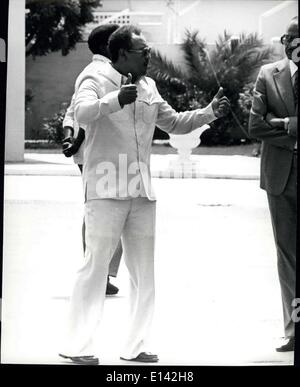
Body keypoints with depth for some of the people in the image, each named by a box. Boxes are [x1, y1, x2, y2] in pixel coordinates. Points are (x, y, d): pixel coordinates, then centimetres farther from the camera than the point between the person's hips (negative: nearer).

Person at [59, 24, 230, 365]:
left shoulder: (148, 88, 15)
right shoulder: (96, 83, -4)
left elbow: (174, 122, 25)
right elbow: (83, 112, -24)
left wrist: (209, 113, 12)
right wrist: (117, 99, -41)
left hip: (142, 193, 7)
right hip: (106, 191, -7)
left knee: (144, 273, 8)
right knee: (95, 268, -6)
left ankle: (136, 346, 15)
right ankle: (79, 346, 0)